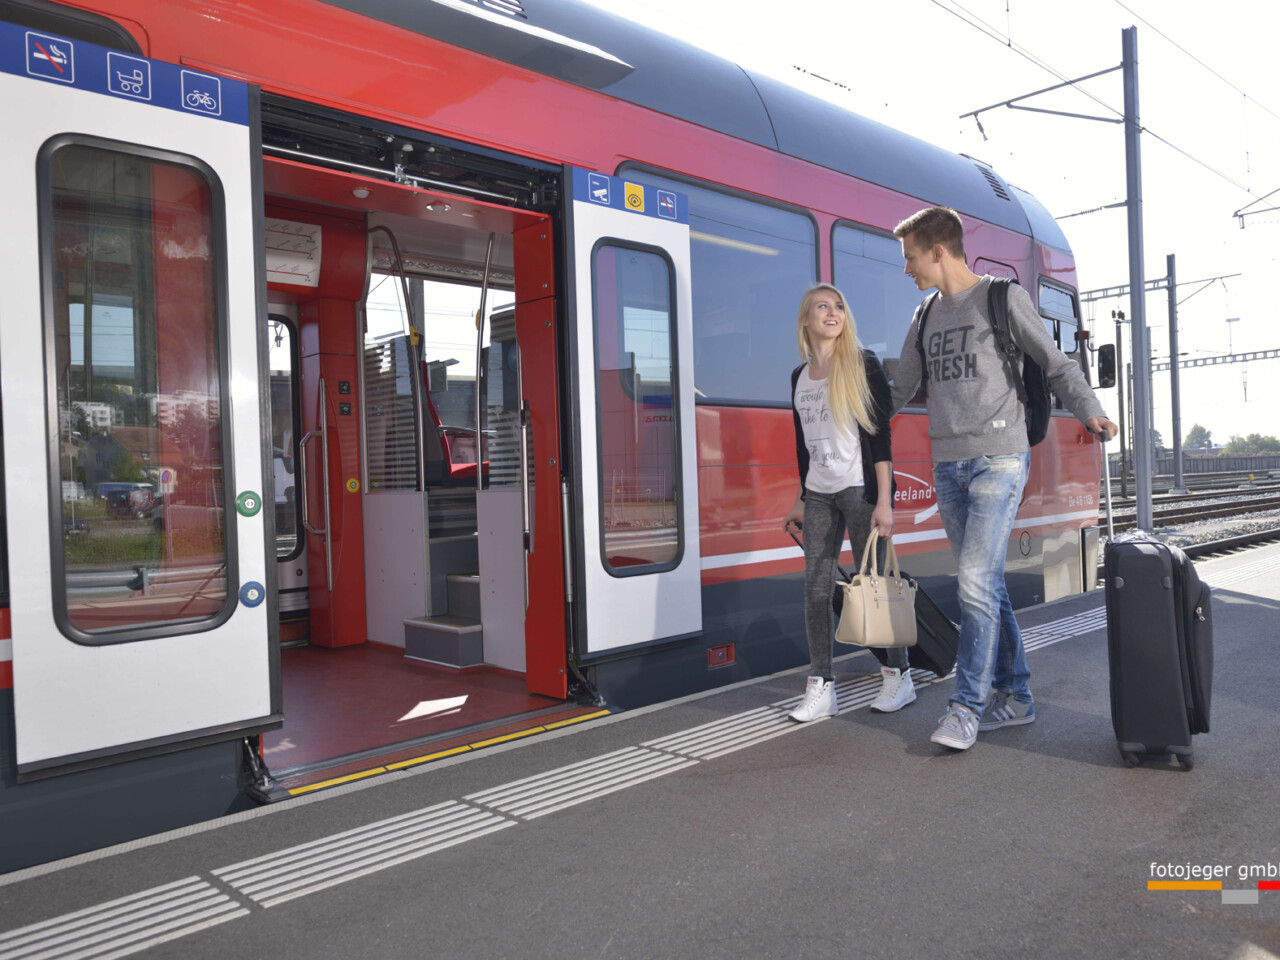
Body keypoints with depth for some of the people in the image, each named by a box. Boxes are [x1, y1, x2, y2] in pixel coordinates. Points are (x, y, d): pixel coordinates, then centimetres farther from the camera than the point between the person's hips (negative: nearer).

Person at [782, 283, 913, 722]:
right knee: (816, 589, 1)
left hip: (859, 488, -5)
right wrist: (801, 500, 18)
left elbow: (880, 434, -8)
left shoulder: (863, 365, -2)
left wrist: (884, 500, -15)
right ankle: (820, 686, 7)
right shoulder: (799, 376, 13)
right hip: (818, 494, 5)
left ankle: (899, 675, 16)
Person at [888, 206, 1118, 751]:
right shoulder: (925, 317, 17)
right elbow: (899, 391, 25)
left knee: (977, 580, -13)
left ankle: (968, 706, -5)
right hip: (947, 465, 6)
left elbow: (1058, 366, 3)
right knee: (985, 584, 7)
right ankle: (1013, 697, 16)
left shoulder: (1004, 299, 0)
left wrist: (1090, 411, -13)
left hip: (999, 459, -6)